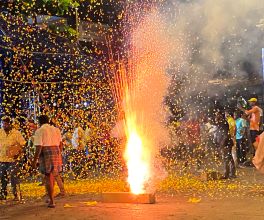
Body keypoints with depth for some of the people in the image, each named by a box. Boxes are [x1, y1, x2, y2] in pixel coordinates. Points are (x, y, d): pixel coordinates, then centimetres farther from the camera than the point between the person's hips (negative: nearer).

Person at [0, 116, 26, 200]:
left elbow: (22, 144, -1)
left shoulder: (16, 133, -5)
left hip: (13, 159, -4)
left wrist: (18, 153, -12)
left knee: (14, 177, -6)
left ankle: (16, 195, 2)